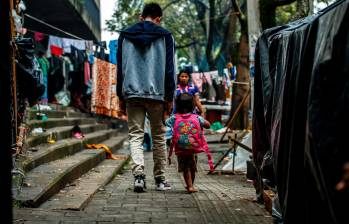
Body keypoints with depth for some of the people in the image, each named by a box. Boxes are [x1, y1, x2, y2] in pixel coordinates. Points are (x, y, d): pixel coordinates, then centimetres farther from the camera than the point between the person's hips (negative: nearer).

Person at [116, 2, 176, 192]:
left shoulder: (125, 36, 9)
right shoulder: (165, 37, 3)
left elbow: (120, 68, 10)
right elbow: (169, 69, 1)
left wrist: (121, 96, 13)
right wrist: (169, 98, 6)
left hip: (132, 93, 1)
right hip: (157, 94, -1)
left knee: (135, 135, 1)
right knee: (159, 136, 10)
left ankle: (139, 175, -18)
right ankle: (160, 179, 12)